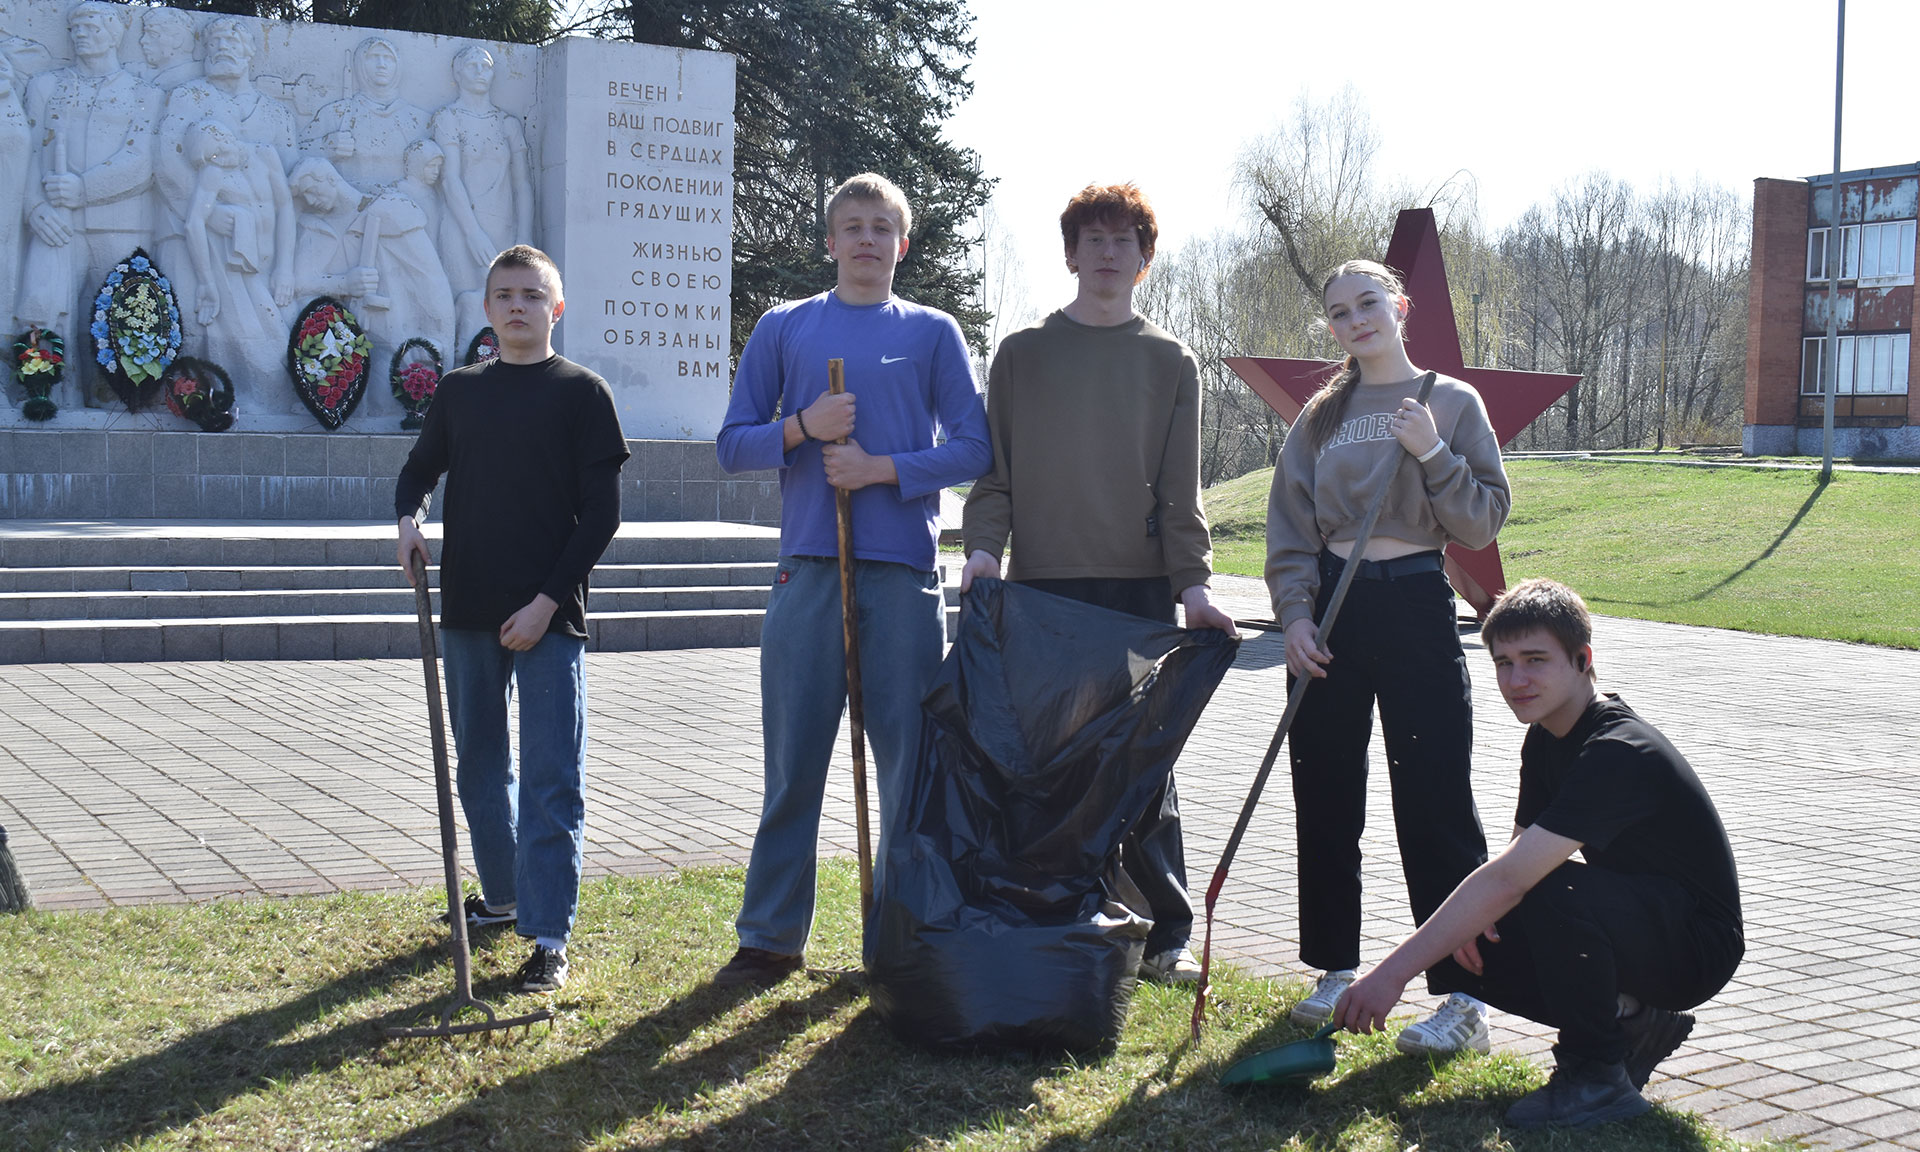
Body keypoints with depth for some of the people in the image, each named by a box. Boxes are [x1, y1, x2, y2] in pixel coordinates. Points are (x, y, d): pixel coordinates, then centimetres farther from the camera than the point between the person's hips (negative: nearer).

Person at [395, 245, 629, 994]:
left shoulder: (581, 392, -3)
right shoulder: (460, 390, 9)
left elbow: (602, 515, -5)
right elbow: (418, 472, 21)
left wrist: (547, 601, -12)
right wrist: (409, 520, -2)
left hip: (548, 617, -5)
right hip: (468, 614, 5)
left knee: (551, 780, -4)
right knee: (480, 764, 16)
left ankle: (549, 937, 0)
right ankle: (502, 895, 33)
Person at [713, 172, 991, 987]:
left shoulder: (932, 333, 9)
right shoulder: (782, 329, 11)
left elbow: (974, 449, 4)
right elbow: (733, 445, 9)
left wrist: (883, 468, -9)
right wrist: (802, 428, -9)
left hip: (904, 571, 0)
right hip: (809, 567, 0)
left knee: (910, 754, 3)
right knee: (793, 760, 2)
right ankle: (771, 938, 12)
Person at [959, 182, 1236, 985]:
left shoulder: (1170, 362, 10)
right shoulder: (1024, 354, 10)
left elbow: (1181, 487, 5)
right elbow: (995, 470, 8)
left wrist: (1193, 583, -6)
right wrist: (983, 545, -9)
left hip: (1142, 587, 0)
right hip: (1042, 586, 0)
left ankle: (1168, 933, 9)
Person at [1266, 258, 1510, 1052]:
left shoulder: (1451, 403, 1)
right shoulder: (1321, 416, 10)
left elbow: (1484, 522, -4)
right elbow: (1289, 527, 9)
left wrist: (1432, 454, -16)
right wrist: (1295, 614, -3)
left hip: (1416, 606, -4)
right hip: (1330, 607, 4)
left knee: (1435, 800, -6)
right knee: (1325, 799, 8)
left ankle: (1464, 994, -2)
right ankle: (1335, 969, 21)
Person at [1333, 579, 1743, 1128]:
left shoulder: (1619, 753, -28)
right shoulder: (1547, 736, 3)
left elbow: (1509, 879, -35)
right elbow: (1516, 859, 10)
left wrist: (1393, 972, -37)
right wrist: (1477, 912, -15)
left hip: (1697, 945, -9)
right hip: (1639, 925, 9)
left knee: (1555, 892, -36)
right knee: (1459, 950, -6)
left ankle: (1598, 1078, -16)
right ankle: (1630, 1025, 8)